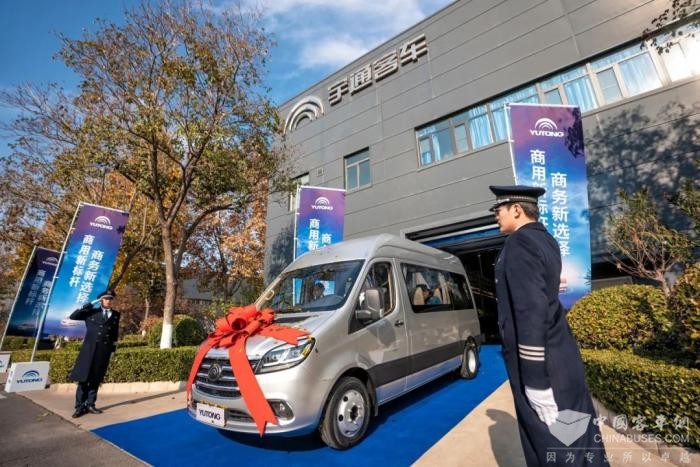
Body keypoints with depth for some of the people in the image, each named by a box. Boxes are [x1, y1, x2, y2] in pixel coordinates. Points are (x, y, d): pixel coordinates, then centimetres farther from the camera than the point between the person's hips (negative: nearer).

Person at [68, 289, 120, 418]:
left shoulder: (115, 314, 11)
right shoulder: (91, 312, 7)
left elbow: (115, 332, 14)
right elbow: (72, 316, 1)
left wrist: (114, 345, 8)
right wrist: (85, 307, -9)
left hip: (105, 350, 2)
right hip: (90, 349, -1)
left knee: (96, 379, 9)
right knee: (84, 378, 1)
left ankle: (90, 405, 18)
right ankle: (80, 407, 10)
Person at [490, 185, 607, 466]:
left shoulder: (519, 242, -19)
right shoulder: (545, 240, 10)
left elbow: (531, 311, -25)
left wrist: (536, 381, -23)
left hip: (539, 363, -9)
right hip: (559, 355, 9)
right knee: (574, 437, 20)